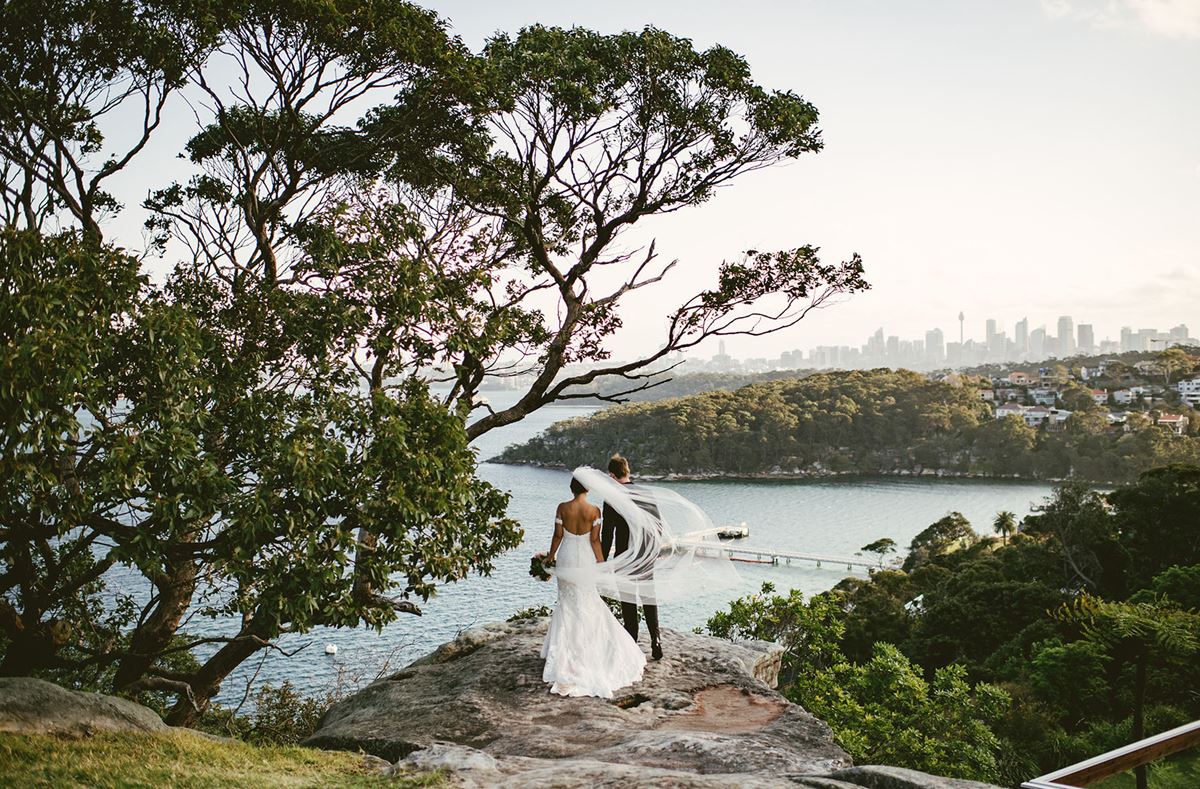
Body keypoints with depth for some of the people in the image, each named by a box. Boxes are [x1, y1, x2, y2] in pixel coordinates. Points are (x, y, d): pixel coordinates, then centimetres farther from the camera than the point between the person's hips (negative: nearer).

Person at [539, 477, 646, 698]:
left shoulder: (562, 508, -8)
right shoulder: (594, 510, -11)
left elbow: (558, 536, -3)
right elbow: (595, 540, -9)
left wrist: (550, 556, 11)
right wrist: (602, 562, 0)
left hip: (566, 559, 1)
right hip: (586, 561, -1)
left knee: (567, 602, 14)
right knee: (587, 603, 12)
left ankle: (564, 652, 19)